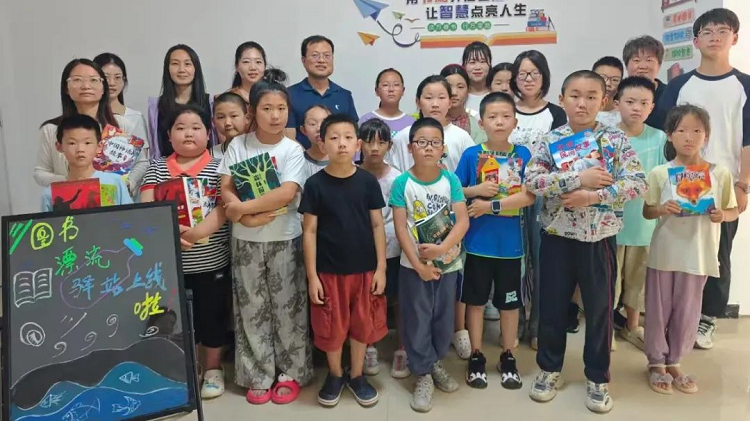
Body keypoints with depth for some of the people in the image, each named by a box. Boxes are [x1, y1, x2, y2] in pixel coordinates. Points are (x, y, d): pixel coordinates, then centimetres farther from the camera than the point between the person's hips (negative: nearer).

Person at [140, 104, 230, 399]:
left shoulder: (217, 167, -3)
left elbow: (223, 208, -12)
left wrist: (198, 232, -28)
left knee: (211, 316, 9)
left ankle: (212, 369, 29)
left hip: (212, 261, -2)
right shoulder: (157, 168, 6)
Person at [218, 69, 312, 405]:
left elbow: (287, 193, -19)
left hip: (284, 239, -2)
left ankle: (290, 373, 22)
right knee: (252, 308, 10)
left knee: (287, 306, 7)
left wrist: (244, 207, -18)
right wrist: (250, 217, -20)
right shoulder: (238, 145, 1)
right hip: (246, 241, 2)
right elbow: (226, 189, -4)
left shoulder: (292, 149, -6)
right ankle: (260, 375, 24)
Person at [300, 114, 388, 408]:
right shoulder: (315, 184, -7)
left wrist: (381, 268, -2)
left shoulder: (368, 181, -4)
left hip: (364, 268, 1)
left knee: (362, 325, 13)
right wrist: (312, 275, -7)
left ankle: (357, 375, 34)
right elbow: (310, 231, -5)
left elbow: (377, 226, 0)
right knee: (331, 327, 12)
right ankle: (335, 375, 35)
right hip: (328, 270, -1)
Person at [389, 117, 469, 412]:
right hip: (414, 266, -2)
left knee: (444, 317, 14)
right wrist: (418, 264, -14)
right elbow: (400, 228, -10)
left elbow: (463, 221, -9)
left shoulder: (450, 179, -3)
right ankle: (423, 374, 22)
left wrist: (442, 248, -23)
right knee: (417, 320, 5)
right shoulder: (402, 183, -8)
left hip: (448, 263, 2)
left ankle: (436, 362, 37)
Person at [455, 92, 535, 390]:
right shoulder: (471, 155, -4)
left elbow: (529, 196, -11)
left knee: (510, 302, 13)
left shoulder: (523, 155, -3)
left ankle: (508, 356, 31)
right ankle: (476, 356, 27)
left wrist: (492, 205, -18)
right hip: (478, 241, 0)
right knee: (475, 299, 10)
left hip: (510, 242, 1)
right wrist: (476, 190, -17)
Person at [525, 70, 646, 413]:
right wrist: (579, 179, -21)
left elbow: (638, 182, -11)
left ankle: (598, 377, 28)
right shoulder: (550, 140, -2)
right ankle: (549, 368, 31)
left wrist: (594, 196, -21)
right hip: (557, 236, 1)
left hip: (599, 238, 0)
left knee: (600, 308, 10)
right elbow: (531, 180, -14)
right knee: (552, 305, 11)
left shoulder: (615, 140, -3)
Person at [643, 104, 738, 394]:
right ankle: (657, 363, 24)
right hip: (664, 252, -1)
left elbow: (734, 211, 7)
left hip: (699, 254, 1)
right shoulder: (659, 173, -3)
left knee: (687, 312, 11)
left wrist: (722, 214, -15)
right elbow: (646, 212, 1)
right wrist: (662, 209, -20)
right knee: (658, 310, 8)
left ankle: (674, 362, 29)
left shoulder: (720, 173, 0)